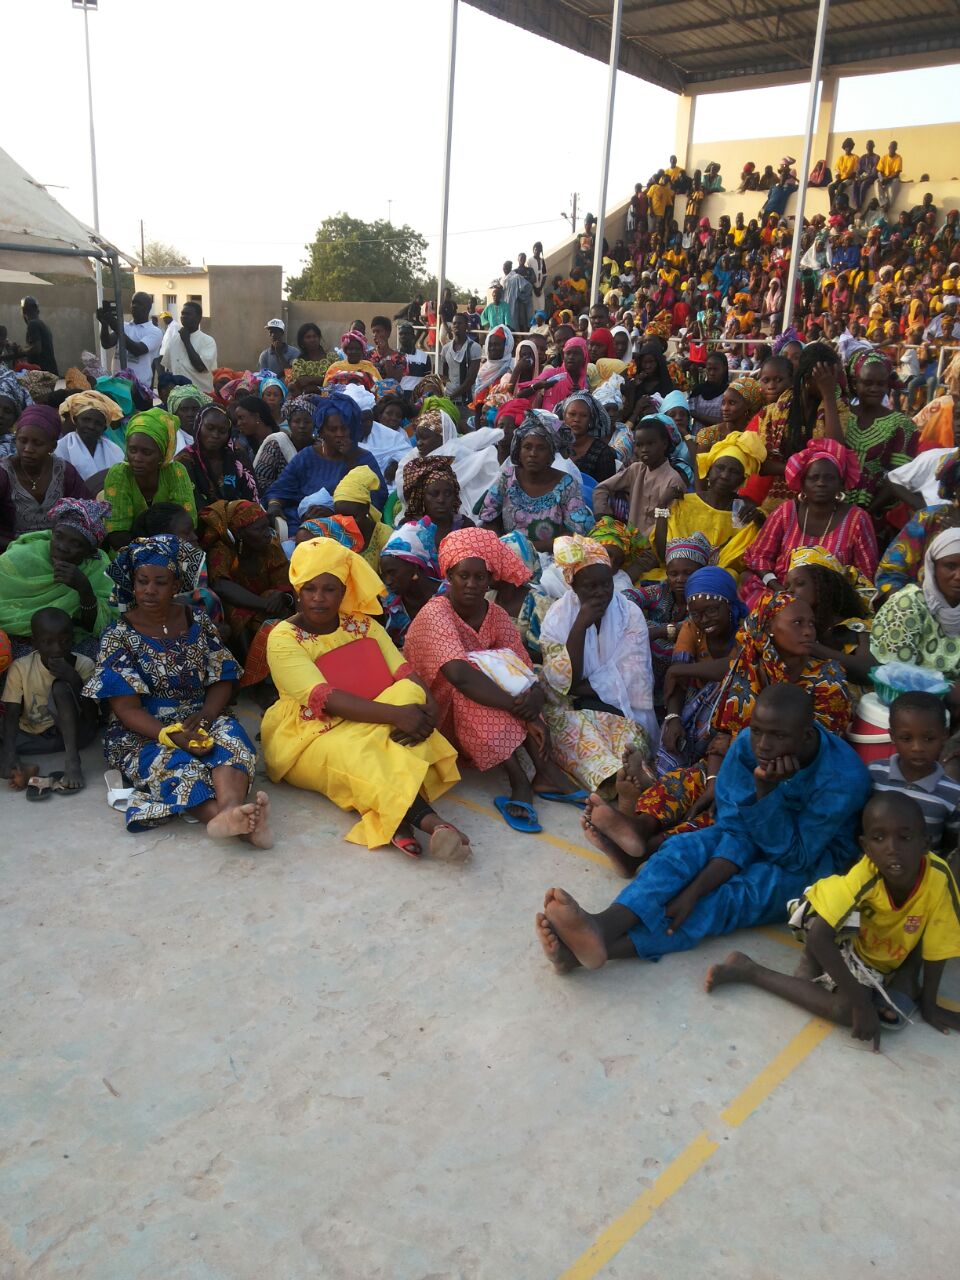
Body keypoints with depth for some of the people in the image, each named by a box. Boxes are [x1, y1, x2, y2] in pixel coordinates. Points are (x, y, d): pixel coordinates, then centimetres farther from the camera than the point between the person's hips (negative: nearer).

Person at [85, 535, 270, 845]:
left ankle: (231, 809, -59)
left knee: (230, 735, -30)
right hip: (141, 735, -2)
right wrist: (171, 736, -26)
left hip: (198, 722, 2)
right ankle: (236, 821, -57)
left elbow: (223, 680, 4)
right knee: (172, 762, -34)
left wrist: (202, 718, -17)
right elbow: (126, 708, -9)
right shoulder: (118, 636, -2)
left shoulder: (198, 622, 7)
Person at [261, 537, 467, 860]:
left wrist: (429, 708, -28)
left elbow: (405, 673, -4)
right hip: (309, 737, -4)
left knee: (411, 691, -26)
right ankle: (429, 820, -48)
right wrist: (396, 714, -34)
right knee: (350, 752, -39)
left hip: (373, 730, 5)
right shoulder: (284, 639, -10)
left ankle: (393, 814, -39)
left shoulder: (363, 624, 6)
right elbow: (325, 699, -24)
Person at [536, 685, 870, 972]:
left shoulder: (845, 777, -29)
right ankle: (603, 926, -52)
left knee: (735, 895, -32)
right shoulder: (748, 744, -19)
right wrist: (694, 889, -34)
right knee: (683, 847, -25)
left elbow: (795, 857, -25)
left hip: (813, 859, -4)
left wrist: (766, 790, -38)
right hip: (755, 835, 4)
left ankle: (605, 947, -52)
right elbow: (735, 831, -19)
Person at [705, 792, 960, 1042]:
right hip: (844, 942, -4)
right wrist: (860, 1001, -39)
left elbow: (936, 947, -16)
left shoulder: (938, 879, -30)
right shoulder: (862, 878, -35)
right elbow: (818, 938, -40)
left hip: (890, 957, 5)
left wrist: (928, 1004, -11)